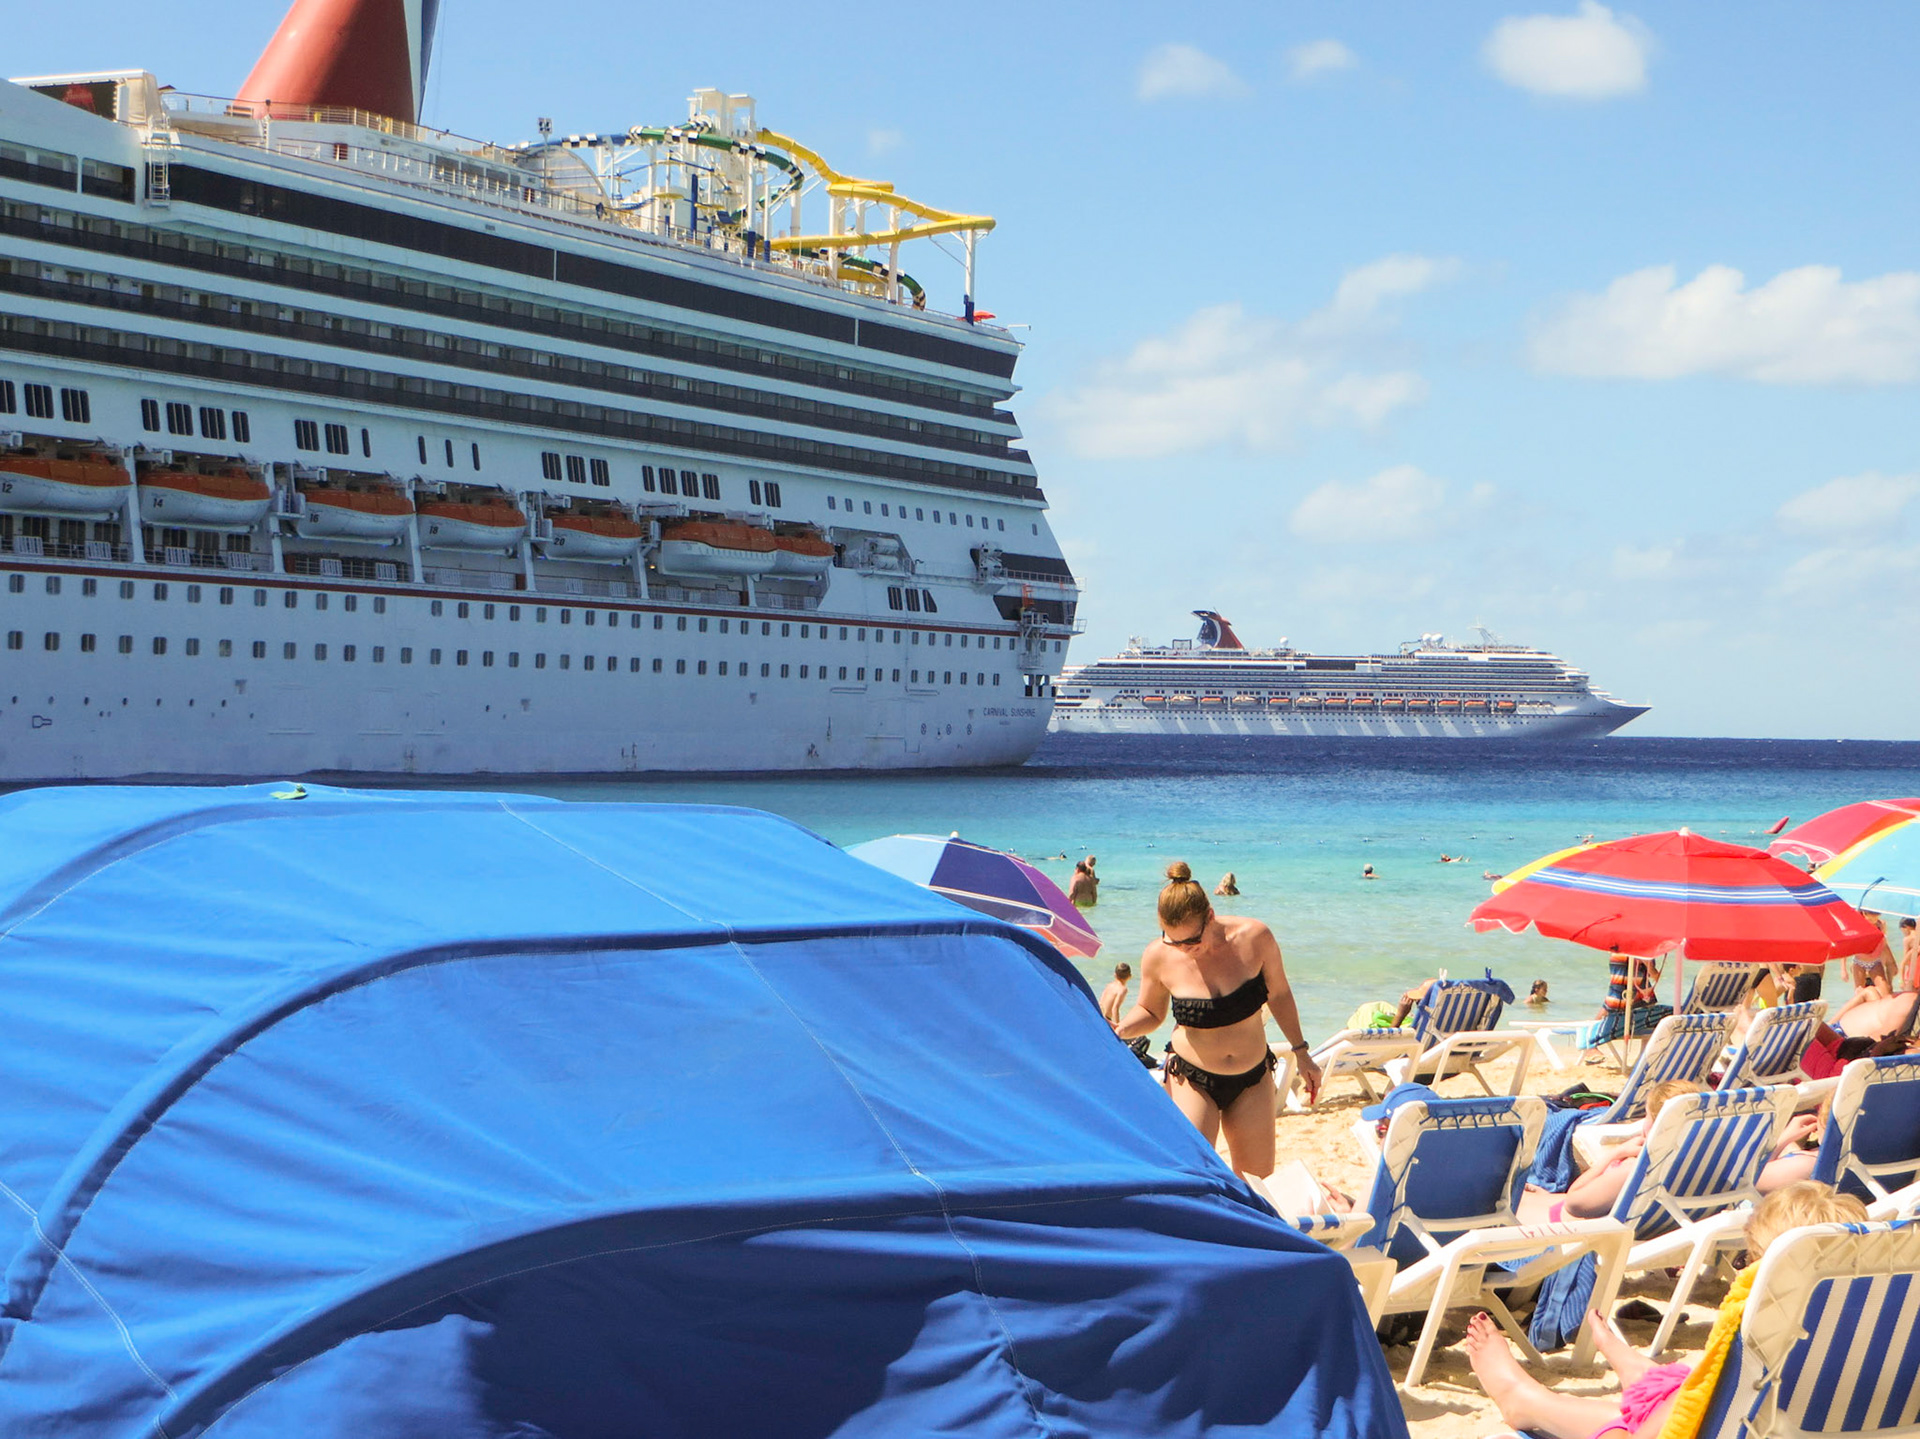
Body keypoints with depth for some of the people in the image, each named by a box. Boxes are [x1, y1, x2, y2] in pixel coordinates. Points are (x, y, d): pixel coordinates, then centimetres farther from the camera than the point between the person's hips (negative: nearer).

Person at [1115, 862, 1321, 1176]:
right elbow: (1149, 1011, 6)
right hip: (1192, 1080, -2)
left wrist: (1300, 1052, 11)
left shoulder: (1254, 938, -12)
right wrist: (1116, 1032, -14)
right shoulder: (1158, 956, -13)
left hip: (1252, 1081, 2)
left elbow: (1279, 994, 6)